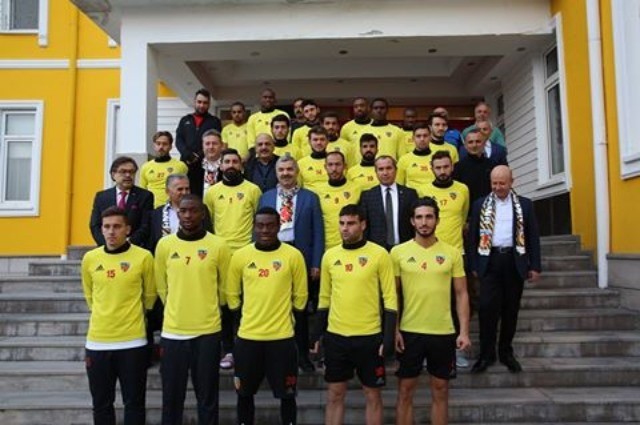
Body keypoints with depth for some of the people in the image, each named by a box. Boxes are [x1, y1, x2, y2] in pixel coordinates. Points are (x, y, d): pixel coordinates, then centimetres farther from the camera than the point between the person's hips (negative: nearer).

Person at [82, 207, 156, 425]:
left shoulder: (143, 257, -7)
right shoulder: (90, 258, 1)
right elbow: (90, 296, 16)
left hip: (132, 342, -2)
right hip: (97, 342, 3)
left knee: (134, 402, 8)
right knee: (101, 403, 14)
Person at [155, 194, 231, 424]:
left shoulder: (219, 245, -5)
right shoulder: (165, 244, 0)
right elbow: (161, 286, 11)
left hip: (208, 331, -1)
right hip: (173, 331, 2)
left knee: (207, 397, 10)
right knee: (172, 396, 13)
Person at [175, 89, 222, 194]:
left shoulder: (215, 121, 14)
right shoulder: (185, 120, 22)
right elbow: (178, 140, 10)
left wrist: (200, 156, -13)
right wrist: (188, 154, -9)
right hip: (186, 163, 2)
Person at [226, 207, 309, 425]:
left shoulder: (293, 255, -6)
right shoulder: (240, 256, -2)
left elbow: (300, 297, 3)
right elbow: (232, 296, 8)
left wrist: (282, 315, 6)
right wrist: (252, 317, 9)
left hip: (282, 337, -1)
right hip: (247, 336, 2)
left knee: (286, 394, 10)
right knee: (245, 394, 14)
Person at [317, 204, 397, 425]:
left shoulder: (379, 254, -7)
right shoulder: (330, 255, 4)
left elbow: (390, 298, -6)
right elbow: (324, 297, 10)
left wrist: (388, 337, -10)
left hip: (369, 336, -3)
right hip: (335, 336, 3)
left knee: (372, 395, 11)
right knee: (335, 394, 13)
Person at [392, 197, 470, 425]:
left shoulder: (452, 253, 0)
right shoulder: (398, 252, -2)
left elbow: (461, 294, 3)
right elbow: (393, 294, 1)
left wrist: (464, 331, -4)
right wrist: (394, 329, -4)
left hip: (443, 333, 1)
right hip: (409, 332, -1)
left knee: (440, 391, 13)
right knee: (405, 391, 9)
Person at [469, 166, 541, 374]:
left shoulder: (525, 204, 8)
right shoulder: (480, 204, 7)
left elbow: (533, 236, 7)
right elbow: (473, 236, 6)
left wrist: (535, 266, 2)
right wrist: (474, 265, 0)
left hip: (515, 261, 1)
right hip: (490, 261, -1)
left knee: (511, 309, 8)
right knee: (487, 307, -7)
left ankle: (506, 352, 21)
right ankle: (486, 353, 3)